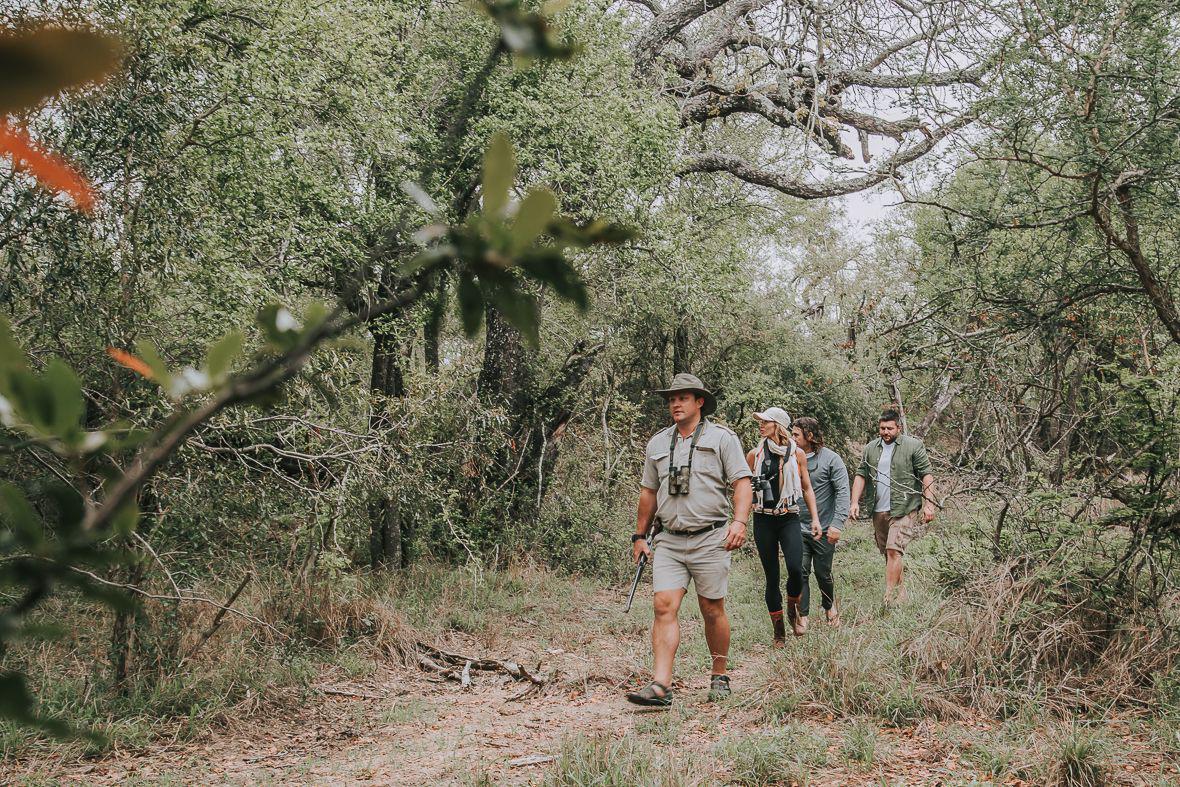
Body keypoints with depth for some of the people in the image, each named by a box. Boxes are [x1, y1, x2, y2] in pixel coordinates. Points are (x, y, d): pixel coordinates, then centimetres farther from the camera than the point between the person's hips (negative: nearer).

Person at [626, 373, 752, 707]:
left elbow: (742, 483, -5)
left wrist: (739, 521, -20)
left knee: (712, 611, 4)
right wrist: (639, 536, 20)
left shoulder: (721, 438, 1)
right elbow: (648, 492, 21)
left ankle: (720, 677, 22)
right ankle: (660, 686, -13)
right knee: (663, 606, -9)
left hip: (709, 539, -3)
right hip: (668, 541, 3)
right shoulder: (657, 443, 15)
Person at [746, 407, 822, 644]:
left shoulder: (796, 454, 3)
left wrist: (815, 519, 5)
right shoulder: (754, 455, 3)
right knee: (772, 577, 2)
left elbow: (807, 489, 12)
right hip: (764, 520, 1)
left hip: (789, 519, -1)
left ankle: (793, 608, 12)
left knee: (795, 569, -19)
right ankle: (778, 631, 13)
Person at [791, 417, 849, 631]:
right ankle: (803, 617, 7)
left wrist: (837, 524, -16)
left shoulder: (831, 459, -7)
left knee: (823, 573, 9)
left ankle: (829, 607, 35)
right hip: (797, 529, 3)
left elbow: (843, 492, -9)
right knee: (800, 573, -2)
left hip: (824, 529, -3)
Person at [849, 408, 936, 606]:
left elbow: (927, 475, -4)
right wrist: (855, 502, 1)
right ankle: (901, 594, 23)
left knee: (893, 551, -14)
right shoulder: (870, 449, 12)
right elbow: (861, 476, 12)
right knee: (887, 553, 11)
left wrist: (929, 504, -10)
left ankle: (889, 598, -12)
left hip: (903, 509, -6)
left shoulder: (913, 446, -2)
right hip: (878, 510, 6)